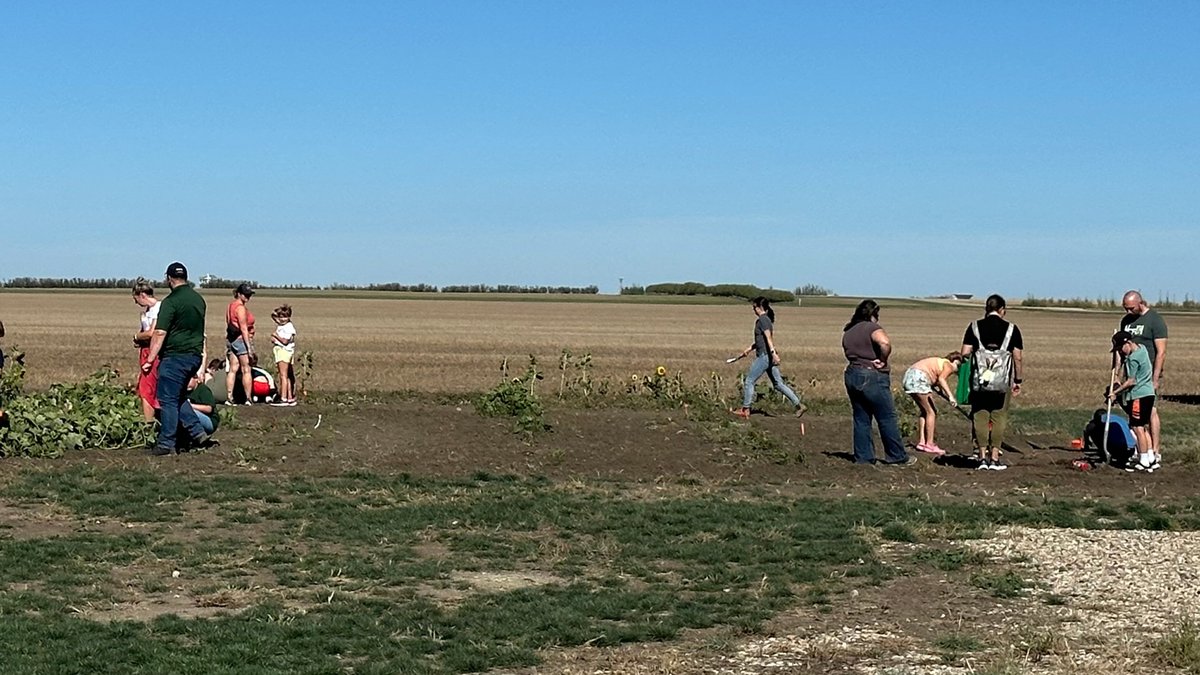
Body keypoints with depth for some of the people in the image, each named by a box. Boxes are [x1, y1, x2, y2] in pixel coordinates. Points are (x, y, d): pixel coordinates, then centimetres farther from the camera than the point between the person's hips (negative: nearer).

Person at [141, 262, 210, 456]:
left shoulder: (171, 301, -14)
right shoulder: (198, 299, 11)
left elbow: (160, 333, -18)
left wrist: (150, 359, -16)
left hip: (175, 356, -8)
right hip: (195, 356, 8)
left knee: (168, 400, -1)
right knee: (179, 397, 20)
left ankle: (166, 444, 1)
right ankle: (198, 432, 14)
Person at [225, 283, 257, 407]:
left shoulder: (231, 305, 14)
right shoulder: (241, 307, -14)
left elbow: (228, 326, 17)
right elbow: (244, 329, -17)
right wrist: (249, 347, -17)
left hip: (231, 339, 8)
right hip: (242, 340, -8)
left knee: (233, 370, 6)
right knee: (246, 370, -3)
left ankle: (229, 398, 3)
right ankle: (248, 399, -2)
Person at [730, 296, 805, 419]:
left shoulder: (762, 320, -13)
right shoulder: (766, 319, 17)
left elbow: (768, 338, -23)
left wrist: (773, 353, -31)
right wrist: (750, 348, 29)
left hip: (765, 356, -10)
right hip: (767, 356, 10)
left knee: (749, 381, 0)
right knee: (778, 384, 10)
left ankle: (745, 410, 7)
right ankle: (799, 405, 7)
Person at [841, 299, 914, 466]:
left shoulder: (847, 332, 15)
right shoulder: (872, 328, -10)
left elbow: (850, 353, 14)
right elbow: (885, 343, -28)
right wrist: (882, 360, -15)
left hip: (851, 376, 7)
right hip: (872, 377, -7)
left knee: (861, 419, 11)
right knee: (887, 419, 1)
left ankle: (863, 457, 10)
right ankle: (897, 457, 7)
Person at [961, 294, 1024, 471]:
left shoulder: (974, 327, 1)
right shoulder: (1011, 329, 1)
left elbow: (965, 353, -3)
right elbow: (1017, 358, 2)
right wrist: (1018, 381, 10)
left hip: (979, 381, 0)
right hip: (1003, 383, 0)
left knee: (980, 417, 7)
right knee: (999, 418, 5)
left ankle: (983, 457, 6)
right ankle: (995, 458, 4)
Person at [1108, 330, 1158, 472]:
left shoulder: (1133, 358, -17)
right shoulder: (1142, 348, 11)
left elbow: (1131, 381, -16)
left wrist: (1115, 392, -11)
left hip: (1139, 396, -10)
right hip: (1148, 393, 10)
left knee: (1138, 428, -5)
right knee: (1144, 427, 15)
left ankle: (1144, 462, -2)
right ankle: (1151, 459, 18)